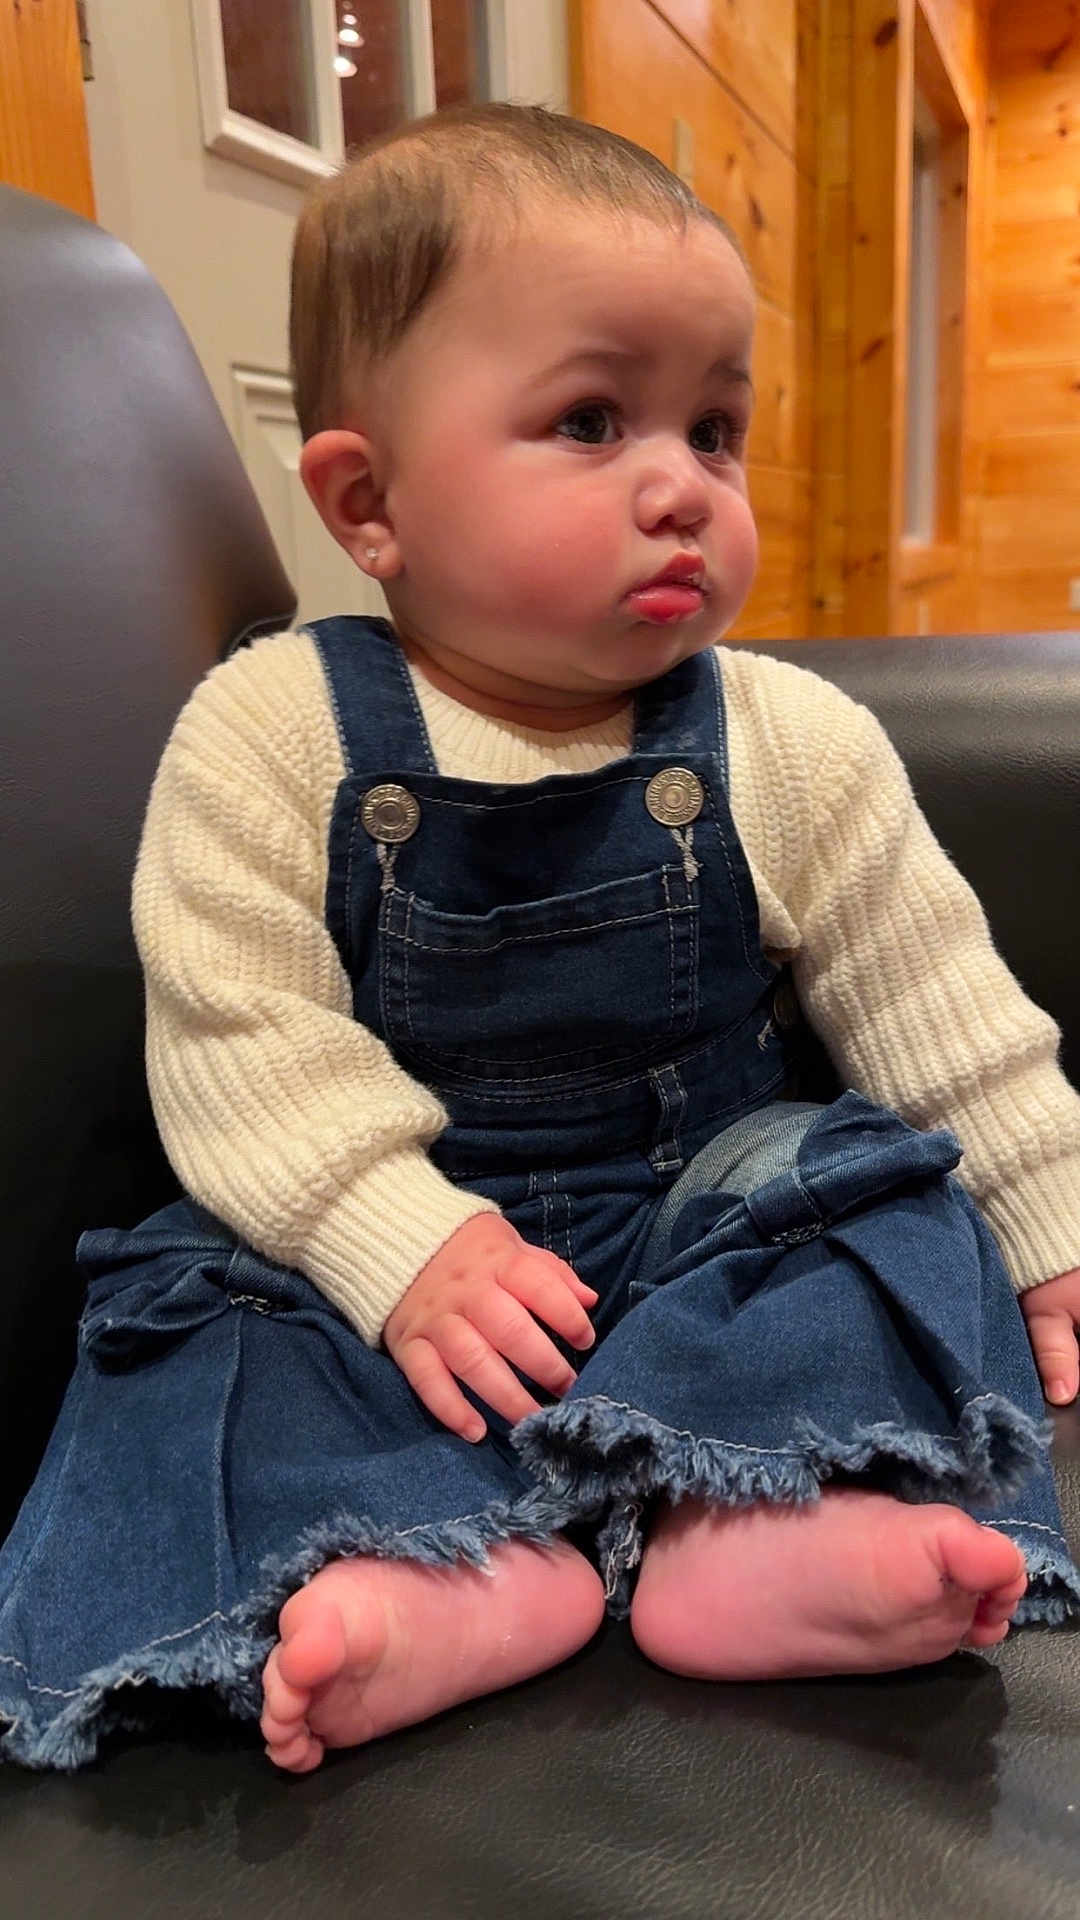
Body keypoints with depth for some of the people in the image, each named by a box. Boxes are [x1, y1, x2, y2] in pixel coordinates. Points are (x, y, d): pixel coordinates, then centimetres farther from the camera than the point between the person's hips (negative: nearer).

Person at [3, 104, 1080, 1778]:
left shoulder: (794, 745, -6)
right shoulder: (268, 736, -11)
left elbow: (941, 1012, 1)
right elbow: (239, 1036, -14)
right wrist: (406, 1244, -25)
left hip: (720, 1204, 2)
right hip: (378, 1226, 0)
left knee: (896, 1210, -20)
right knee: (197, 1301, -20)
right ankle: (473, 1571, -35)